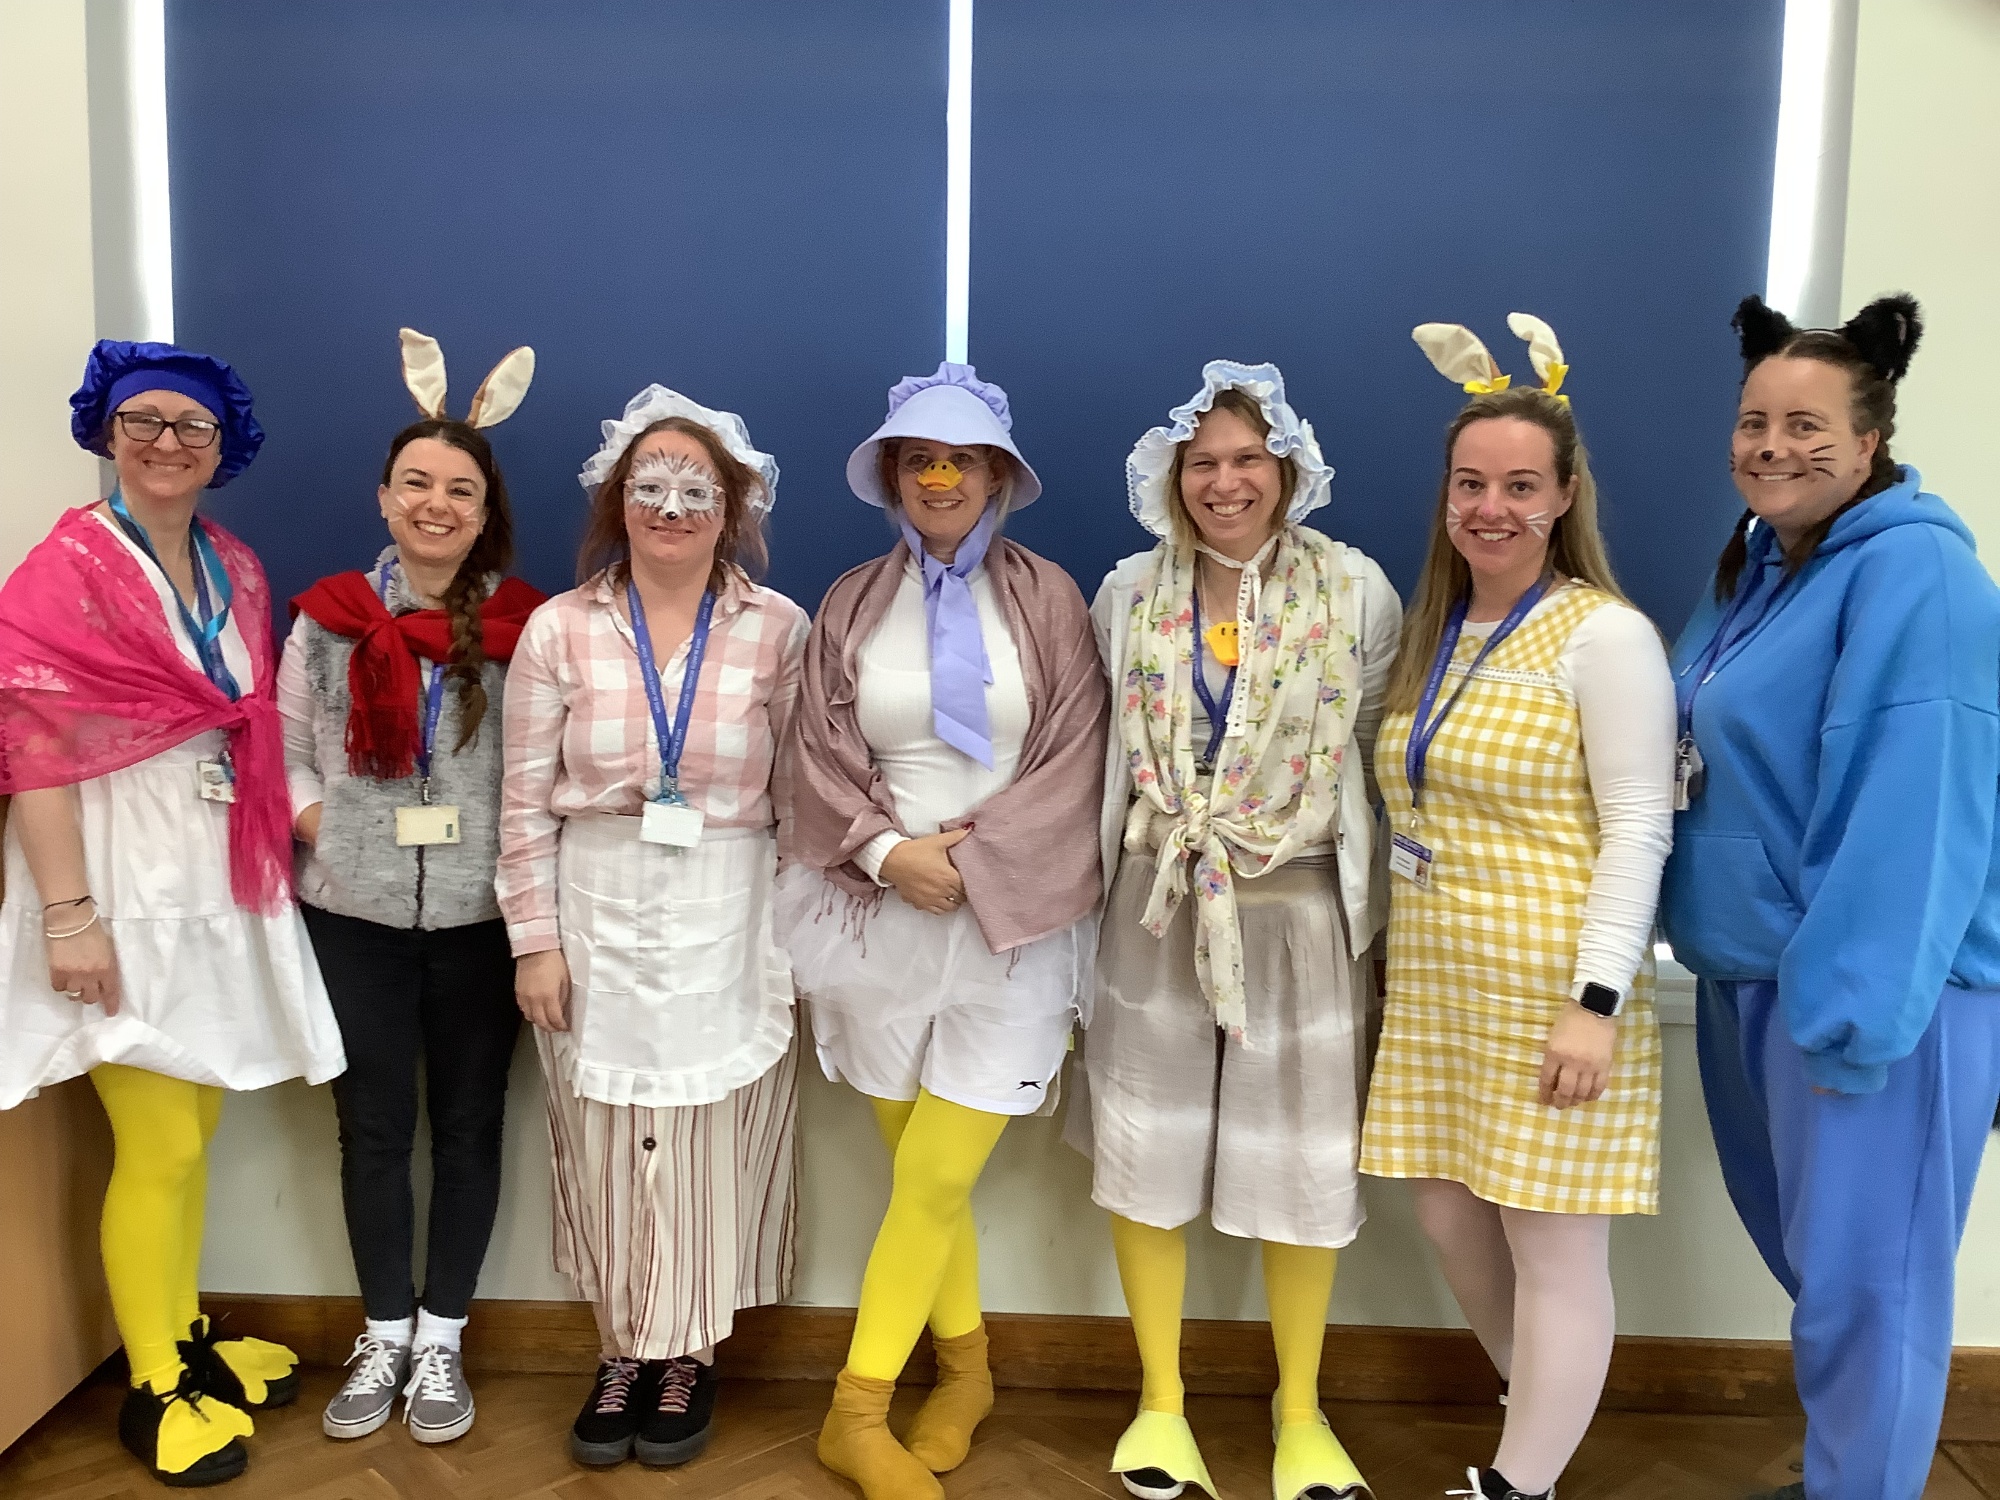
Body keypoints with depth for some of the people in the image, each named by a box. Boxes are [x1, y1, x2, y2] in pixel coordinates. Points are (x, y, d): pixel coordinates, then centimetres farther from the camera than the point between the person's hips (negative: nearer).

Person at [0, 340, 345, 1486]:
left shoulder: (236, 571, 10)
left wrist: (277, 842, 7)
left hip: (222, 885, 6)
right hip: (126, 887, -6)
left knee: (195, 1131, 15)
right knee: (161, 1147, 0)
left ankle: (188, 1339, 32)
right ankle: (155, 1389, 18)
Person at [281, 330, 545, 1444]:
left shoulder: (524, 624, -4)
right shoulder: (328, 615, 2)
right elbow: (285, 752, 8)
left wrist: (526, 848, -12)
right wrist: (318, 826, -6)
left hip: (481, 913, -1)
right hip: (356, 911, 2)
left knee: (469, 1125, 10)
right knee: (373, 1126, 12)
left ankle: (440, 1339, 27)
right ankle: (384, 1334, 30)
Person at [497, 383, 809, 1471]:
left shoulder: (779, 630, -2)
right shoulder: (560, 629, -2)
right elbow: (526, 802, 1)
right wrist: (536, 939, -2)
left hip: (727, 927, 0)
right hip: (598, 920, 1)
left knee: (711, 1148, 7)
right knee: (604, 1149, 10)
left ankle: (688, 1358, 26)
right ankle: (621, 1351, 29)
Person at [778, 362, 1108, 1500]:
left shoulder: (1047, 597, -1)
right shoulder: (852, 607, 6)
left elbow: (1073, 761, -6)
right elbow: (821, 762, 2)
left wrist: (971, 861, -13)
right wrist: (889, 850, -13)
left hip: (1013, 922, -2)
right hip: (883, 916, 2)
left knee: (935, 1180, -3)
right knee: (924, 1171, 11)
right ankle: (966, 1371, 33)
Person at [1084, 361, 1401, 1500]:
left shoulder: (1355, 590, -4)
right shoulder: (1130, 593, 2)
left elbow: (1378, 756, 0)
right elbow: (1098, 750, 9)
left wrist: (1364, 902, -1)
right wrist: (1100, 880, 7)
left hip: (1302, 914, -1)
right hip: (1157, 913, 2)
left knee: (1302, 1164, 9)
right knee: (1146, 1153, 8)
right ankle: (1161, 1401, 29)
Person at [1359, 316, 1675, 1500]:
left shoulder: (1605, 634, -10)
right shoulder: (1437, 632, 10)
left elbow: (1638, 828, -13)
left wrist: (1599, 997, -18)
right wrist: (1399, 949, 14)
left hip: (1549, 991, -7)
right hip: (1437, 985, 7)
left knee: (1554, 1247, 4)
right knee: (1451, 1216, 14)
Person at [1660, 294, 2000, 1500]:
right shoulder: (1759, 567, 11)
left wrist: (1849, 1012, -24)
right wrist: (1741, 964, 20)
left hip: (1867, 990, -9)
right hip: (1751, 975, 9)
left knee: (1862, 1279, 3)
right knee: (1807, 1250, 22)